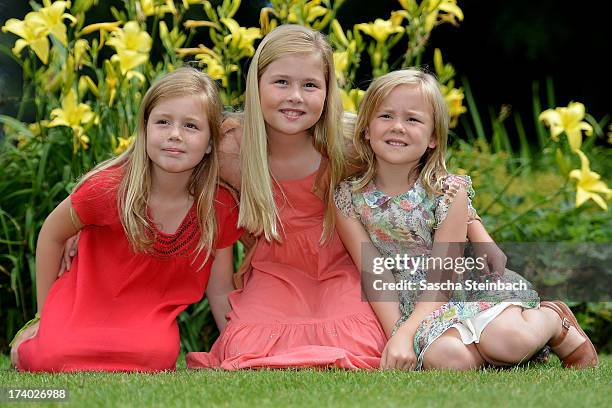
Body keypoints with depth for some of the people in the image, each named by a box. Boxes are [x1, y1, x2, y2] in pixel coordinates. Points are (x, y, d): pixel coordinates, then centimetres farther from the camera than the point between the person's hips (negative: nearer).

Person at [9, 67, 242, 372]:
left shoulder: (220, 208, -13)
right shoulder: (107, 188, -19)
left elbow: (220, 292, 0)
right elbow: (52, 234, 0)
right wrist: (44, 317, 4)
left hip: (148, 320, 1)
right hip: (80, 311, -1)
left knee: (159, 358, -33)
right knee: (50, 359, -30)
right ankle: (32, 343, 9)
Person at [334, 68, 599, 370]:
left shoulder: (449, 192, -13)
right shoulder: (349, 198, -6)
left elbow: (441, 280, -16)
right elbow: (373, 275, -8)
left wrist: (404, 335, -30)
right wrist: (394, 334, -21)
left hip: (473, 290, -1)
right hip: (414, 305, 1)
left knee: (506, 341, -33)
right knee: (444, 357, -34)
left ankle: (552, 319, 3)